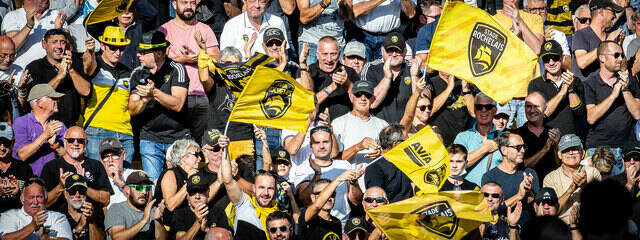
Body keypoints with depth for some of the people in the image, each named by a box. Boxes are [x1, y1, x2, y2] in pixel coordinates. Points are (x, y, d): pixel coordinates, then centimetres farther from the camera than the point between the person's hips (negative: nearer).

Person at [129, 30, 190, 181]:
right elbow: (132, 110, 2)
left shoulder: (176, 69, -5)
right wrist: (144, 100, -18)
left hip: (178, 138, -3)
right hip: (149, 138, 3)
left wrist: (155, 92, -28)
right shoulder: (138, 74, 6)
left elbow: (178, 105, -16)